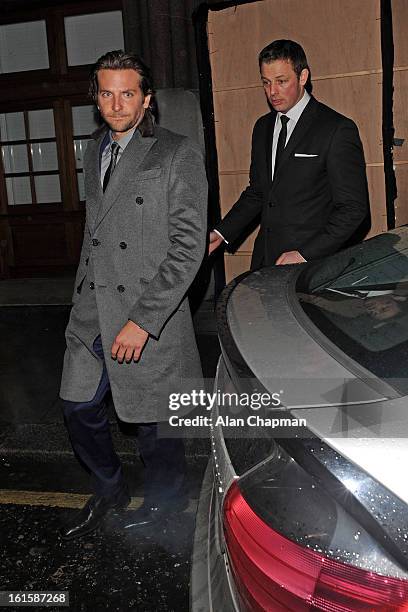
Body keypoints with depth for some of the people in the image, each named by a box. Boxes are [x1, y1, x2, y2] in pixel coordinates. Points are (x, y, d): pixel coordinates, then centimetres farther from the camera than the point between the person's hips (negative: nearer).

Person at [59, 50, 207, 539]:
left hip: (149, 314, -6)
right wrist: (82, 293, 14)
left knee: (152, 417, 8)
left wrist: (143, 319, -19)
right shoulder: (95, 152, 13)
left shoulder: (178, 154, -8)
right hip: (91, 311, 6)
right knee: (79, 409, 12)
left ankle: (164, 499, 36)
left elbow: (188, 246, -14)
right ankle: (108, 490, 39)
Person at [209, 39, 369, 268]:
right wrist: (221, 233, 6)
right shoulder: (263, 127, 13)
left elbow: (353, 208, -11)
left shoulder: (337, 129, -8)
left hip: (313, 263, -5)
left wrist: (305, 254, -17)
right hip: (265, 260, 5)